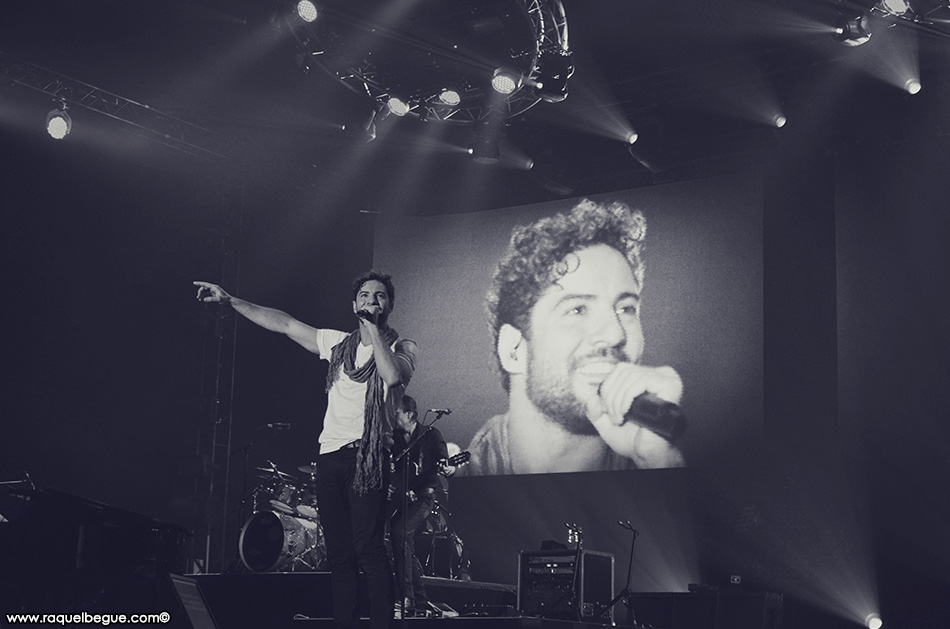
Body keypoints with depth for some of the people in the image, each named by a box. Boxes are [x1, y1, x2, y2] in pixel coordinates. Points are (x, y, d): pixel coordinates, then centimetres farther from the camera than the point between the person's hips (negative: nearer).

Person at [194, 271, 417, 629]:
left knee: (368, 546, -17)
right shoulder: (338, 343, 19)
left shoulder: (402, 348, 5)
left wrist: (373, 331, -8)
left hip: (368, 456, -5)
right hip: (329, 457, 5)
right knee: (339, 554, 3)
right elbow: (283, 323, 20)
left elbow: (393, 375, -18)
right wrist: (229, 300, 17)